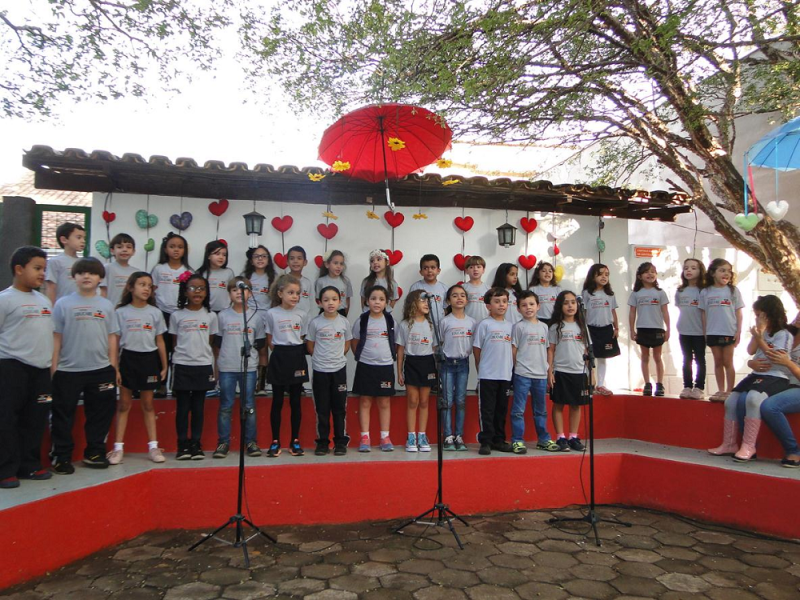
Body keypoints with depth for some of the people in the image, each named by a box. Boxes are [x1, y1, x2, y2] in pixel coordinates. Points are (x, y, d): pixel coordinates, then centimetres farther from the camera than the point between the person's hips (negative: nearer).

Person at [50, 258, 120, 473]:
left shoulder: (106, 305, 5)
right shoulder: (63, 304, -2)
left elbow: (112, 337, 7)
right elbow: (56, 338, -1)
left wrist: (113, 367, 5)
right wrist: (53, 368, -4)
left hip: (101, 370, 3)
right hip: (68, 370, -2)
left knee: (100, 413, 10)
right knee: (63, 415, 6)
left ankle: (94, 453, 24)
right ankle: (61, 456, 19)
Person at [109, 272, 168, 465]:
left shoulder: (155, 312, 4)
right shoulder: (121, 312, 0)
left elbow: (160, 341, 6)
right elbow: (115, 341, 0)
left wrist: (164, 366, 5)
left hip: (149, 359, 1)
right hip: (128, 358, -1)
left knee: (148, 404, 9)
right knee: (124, 404, 5)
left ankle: (153, 446, 14)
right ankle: (118, 447, 12)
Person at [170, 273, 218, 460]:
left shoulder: (210, 315, 4)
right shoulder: (177, 315, 1)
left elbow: (211, 343, 7)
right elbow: (174, 342, 6)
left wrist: (214, 368, 4)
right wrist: (174, 365, 2)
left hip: (203, 366, 1)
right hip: (182, 366, -1)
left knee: (198, 407, 7)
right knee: (182, 407, 4)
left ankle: (196, 444, 15)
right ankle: (183, 445, 13)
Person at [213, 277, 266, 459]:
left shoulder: (255, 316, 1)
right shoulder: (223, 316, 2)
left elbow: (261, 341, 7)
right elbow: (217, 341, 8)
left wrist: (249, 349, -2)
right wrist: (224, 354, 2)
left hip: (249, 367, 0)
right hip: (226, 367, 0)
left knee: (249, 406, 7)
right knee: (225, 406, 5)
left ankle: (251, 442, 15)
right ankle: (223, 442, 15)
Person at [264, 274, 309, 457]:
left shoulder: (301, 314, 6)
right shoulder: (271, 314, -2)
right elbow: (269, 340, 3)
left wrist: (296, 353, 3)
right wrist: (281, 353, -1)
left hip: (297, 358, 2)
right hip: (279, 358, -2)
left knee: (295, 401, 6)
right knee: (277, 401, 3)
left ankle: (295, 441, 14)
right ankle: (275, 442, 11)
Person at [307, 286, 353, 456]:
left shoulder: (344, 322, -1)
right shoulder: (315, 323, -4)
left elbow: (347, 344, 9)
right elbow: (310, 345, 4)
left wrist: (337, 357, 3)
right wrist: (321, 358, 2)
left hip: (339, 369, 1)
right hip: (320, 371, -1)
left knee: (339, 408, 6)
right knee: (322, 408, 6)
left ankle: (340, 442, 16)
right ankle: (322, 442, 17)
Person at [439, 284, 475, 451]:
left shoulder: (471, 322, 5)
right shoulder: (445, 321, -3)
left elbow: (473, 344, 10)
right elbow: (440, 343, 2)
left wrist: (465, 353, 1)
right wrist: (441, 359, -4)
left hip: (463, 363, 2)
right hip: (447, 363, -2)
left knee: (461, 401, 6)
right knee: (447, 401, 0)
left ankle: (459, 436, 13)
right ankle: (448, 437, 6)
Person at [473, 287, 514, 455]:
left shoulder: (510, 325, 10)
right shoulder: (484, 324, -4)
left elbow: (512, 349, 15)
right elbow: (476, 349, -1)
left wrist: (511, 368, 9)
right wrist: (482, 367, 2)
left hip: (505, 375, 5)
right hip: (487, 375, -4)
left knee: (502, 409, 12)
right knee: (487, 410, 0)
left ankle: (499, 440, 23)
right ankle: (485, 441, 7)